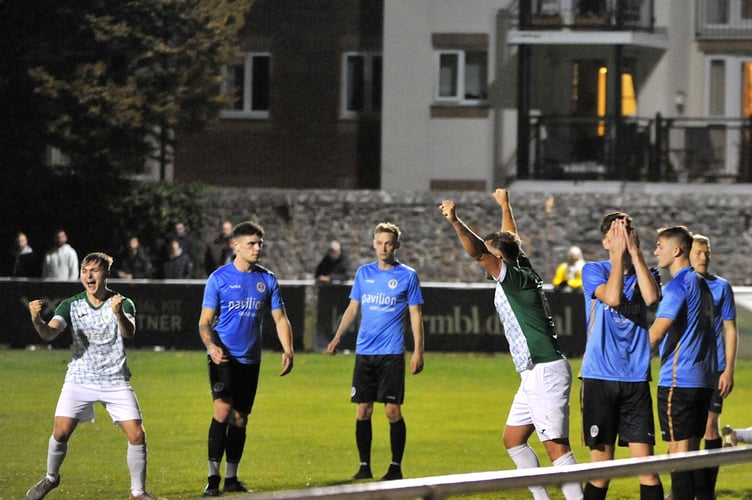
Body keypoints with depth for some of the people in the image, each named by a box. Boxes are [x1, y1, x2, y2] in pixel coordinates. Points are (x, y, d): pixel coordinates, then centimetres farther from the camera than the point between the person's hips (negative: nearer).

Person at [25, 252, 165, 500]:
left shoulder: (122, 303, -2)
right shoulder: (71, 305, 2)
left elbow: (129, 333, -21)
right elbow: (49, 333, -12)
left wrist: (119, 314, -43)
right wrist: (37, 320, -35)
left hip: (115, 381, 0)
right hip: (79, 378, 0)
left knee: (137, 435, -9)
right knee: (61, 432, -11)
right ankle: (50, 478, 17)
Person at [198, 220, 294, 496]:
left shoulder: (267, 280, 6)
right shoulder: (219, 278, -5)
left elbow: (280, 318, 9)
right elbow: (205, 321, -4)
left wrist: (288, 350, -7)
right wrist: (211, 345, -24)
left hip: (250, 359, 4)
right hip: (223, 357, -4)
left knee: (240, 418, 9)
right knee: (223, 409, -19)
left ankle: (231, 477, 19)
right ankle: (213, 478, -15)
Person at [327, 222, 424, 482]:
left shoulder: (407, 275, 0)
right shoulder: (364, 273, 11)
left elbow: (415, 315, 1)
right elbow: (353, 307, 18)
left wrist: (418, 351, -6)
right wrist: (338, 336, 6)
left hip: (391, 353, -4)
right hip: (364, 352, 4)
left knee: (393, 411, -5)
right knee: (363, 410, 2)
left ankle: (396, 467, 3)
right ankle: (364, 466, 10)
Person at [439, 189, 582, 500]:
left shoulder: (516, 278, -11)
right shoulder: (523, 271, 14)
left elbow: (478, 252, -27)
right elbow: (512, 240, 35)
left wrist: (456, 222, -36)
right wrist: (505, 207, 49)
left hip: (545, 372, -10)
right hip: (534, 376, 10)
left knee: (556, 446, -14)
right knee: (513, 440, 15)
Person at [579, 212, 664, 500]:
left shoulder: (646, 274, 10)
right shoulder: (593, 271, 3)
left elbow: (652, 298, -14)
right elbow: (612, 297, -17)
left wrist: (635, 252, -12)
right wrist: (619, 254, -12)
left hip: (636, 379, 2)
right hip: (600, 378, -2)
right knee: (601, 469, 0)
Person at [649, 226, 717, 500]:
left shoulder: (677, 286, -13)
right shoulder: (701, 283, 16)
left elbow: (655, 333, -18)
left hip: (678, 380, -9)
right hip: (704, 379, 9)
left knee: (679, 451, -7)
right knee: (693, 450, 12)